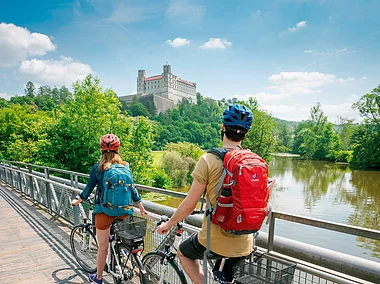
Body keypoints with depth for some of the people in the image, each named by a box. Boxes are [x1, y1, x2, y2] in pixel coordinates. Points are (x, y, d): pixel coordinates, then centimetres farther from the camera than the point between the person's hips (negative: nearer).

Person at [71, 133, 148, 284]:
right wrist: (141, 207, 13)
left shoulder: (97, 168, -5)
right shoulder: (125, 167, 0)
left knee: (103, 246, 12)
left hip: (104, 211, -2)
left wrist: (78, 201, 22)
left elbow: (89, 188, 3)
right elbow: (132, 188, 3)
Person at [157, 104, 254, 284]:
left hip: (214, 241, -4)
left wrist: (168, 224, 6)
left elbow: (189, 205, -12)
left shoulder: (209, 160, -17)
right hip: (244, 244, 5)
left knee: (183, 252, 28)